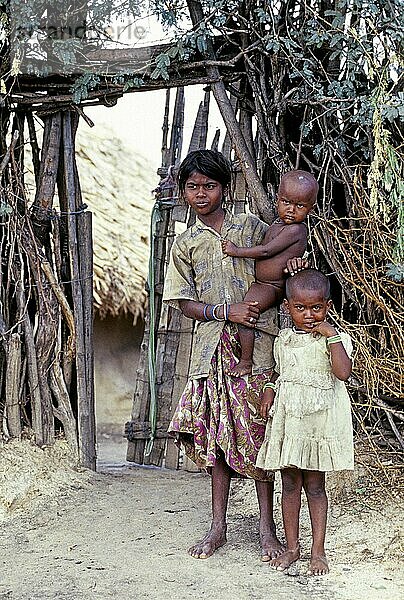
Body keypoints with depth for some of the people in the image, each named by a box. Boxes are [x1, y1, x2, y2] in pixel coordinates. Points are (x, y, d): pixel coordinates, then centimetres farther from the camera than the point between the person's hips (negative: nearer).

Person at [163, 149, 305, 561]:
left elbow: (277, 268, 17)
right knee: (216, 432, 4)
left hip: (256, 342, -1)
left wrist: (291, 264, -8)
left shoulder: (250, 226, 8)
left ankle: (266, 526, 6)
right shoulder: (185, 244, 10)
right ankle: (218, 527, 13)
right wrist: (225, 311, -12)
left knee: (256, 430, -2)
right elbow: (185, 303, 4)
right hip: (212, 348, 2)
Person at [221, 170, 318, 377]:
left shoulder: (295, 230, -23)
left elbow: (266, 251, -23)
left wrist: (236, 251, -15)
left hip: (271, 287, -10)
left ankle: (246, 361, -6)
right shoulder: (279, 222, 6)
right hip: (262, 282, 10)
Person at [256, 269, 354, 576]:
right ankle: (292, 547, 20)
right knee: (289, 484, 9)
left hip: (319, 421, -4)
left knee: (315, 486, 3)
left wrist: (331, 334, -21)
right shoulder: (283, 340, 8)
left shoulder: (336, 339, -5)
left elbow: (343, 372, -22)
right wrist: (269, 389, 3)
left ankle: (318, 551, 13)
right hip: (287, 419, 4)